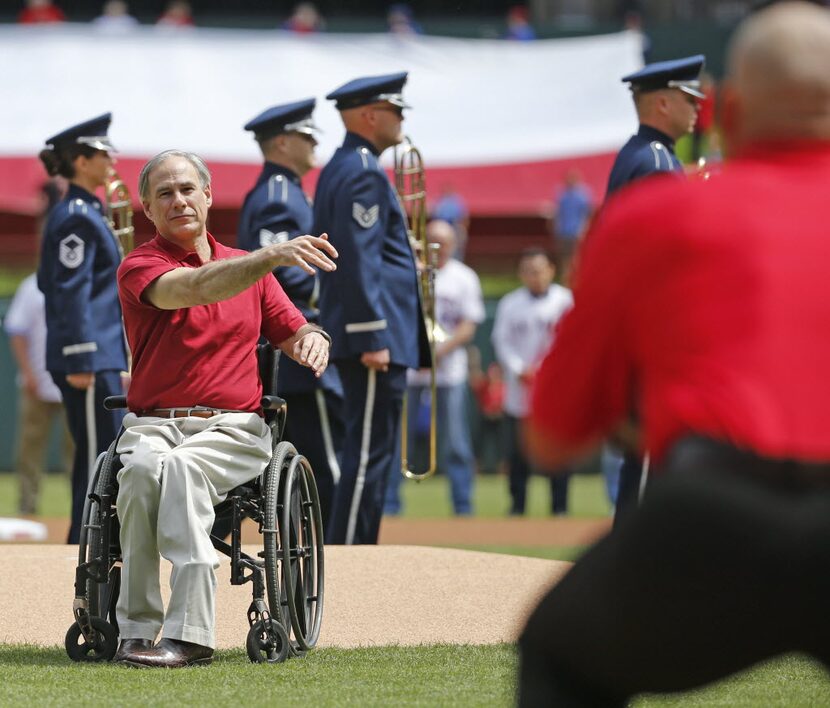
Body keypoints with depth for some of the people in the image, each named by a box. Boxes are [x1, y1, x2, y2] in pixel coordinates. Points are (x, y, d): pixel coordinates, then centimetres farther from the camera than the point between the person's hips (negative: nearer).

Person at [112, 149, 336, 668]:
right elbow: (195, 288, -18)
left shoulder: (248, 266, 18)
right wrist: (273, 256, -31)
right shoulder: (139, 267, 3)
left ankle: (188, 634, -42)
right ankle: (137, 630, -32)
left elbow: (294, 333, 22)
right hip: (153, 425, -1)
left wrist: (313, 340, -4)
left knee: (181, 467, -34)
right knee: (143, 468, -37)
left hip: (233, 430, 1)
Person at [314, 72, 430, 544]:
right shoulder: (364, 173, -14)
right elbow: (359, 260, -20)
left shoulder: (342, 168, 19)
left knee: (371, 454, 12)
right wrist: (373, 338, -22)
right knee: (370, 455, -9)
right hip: (374, 336, -11)